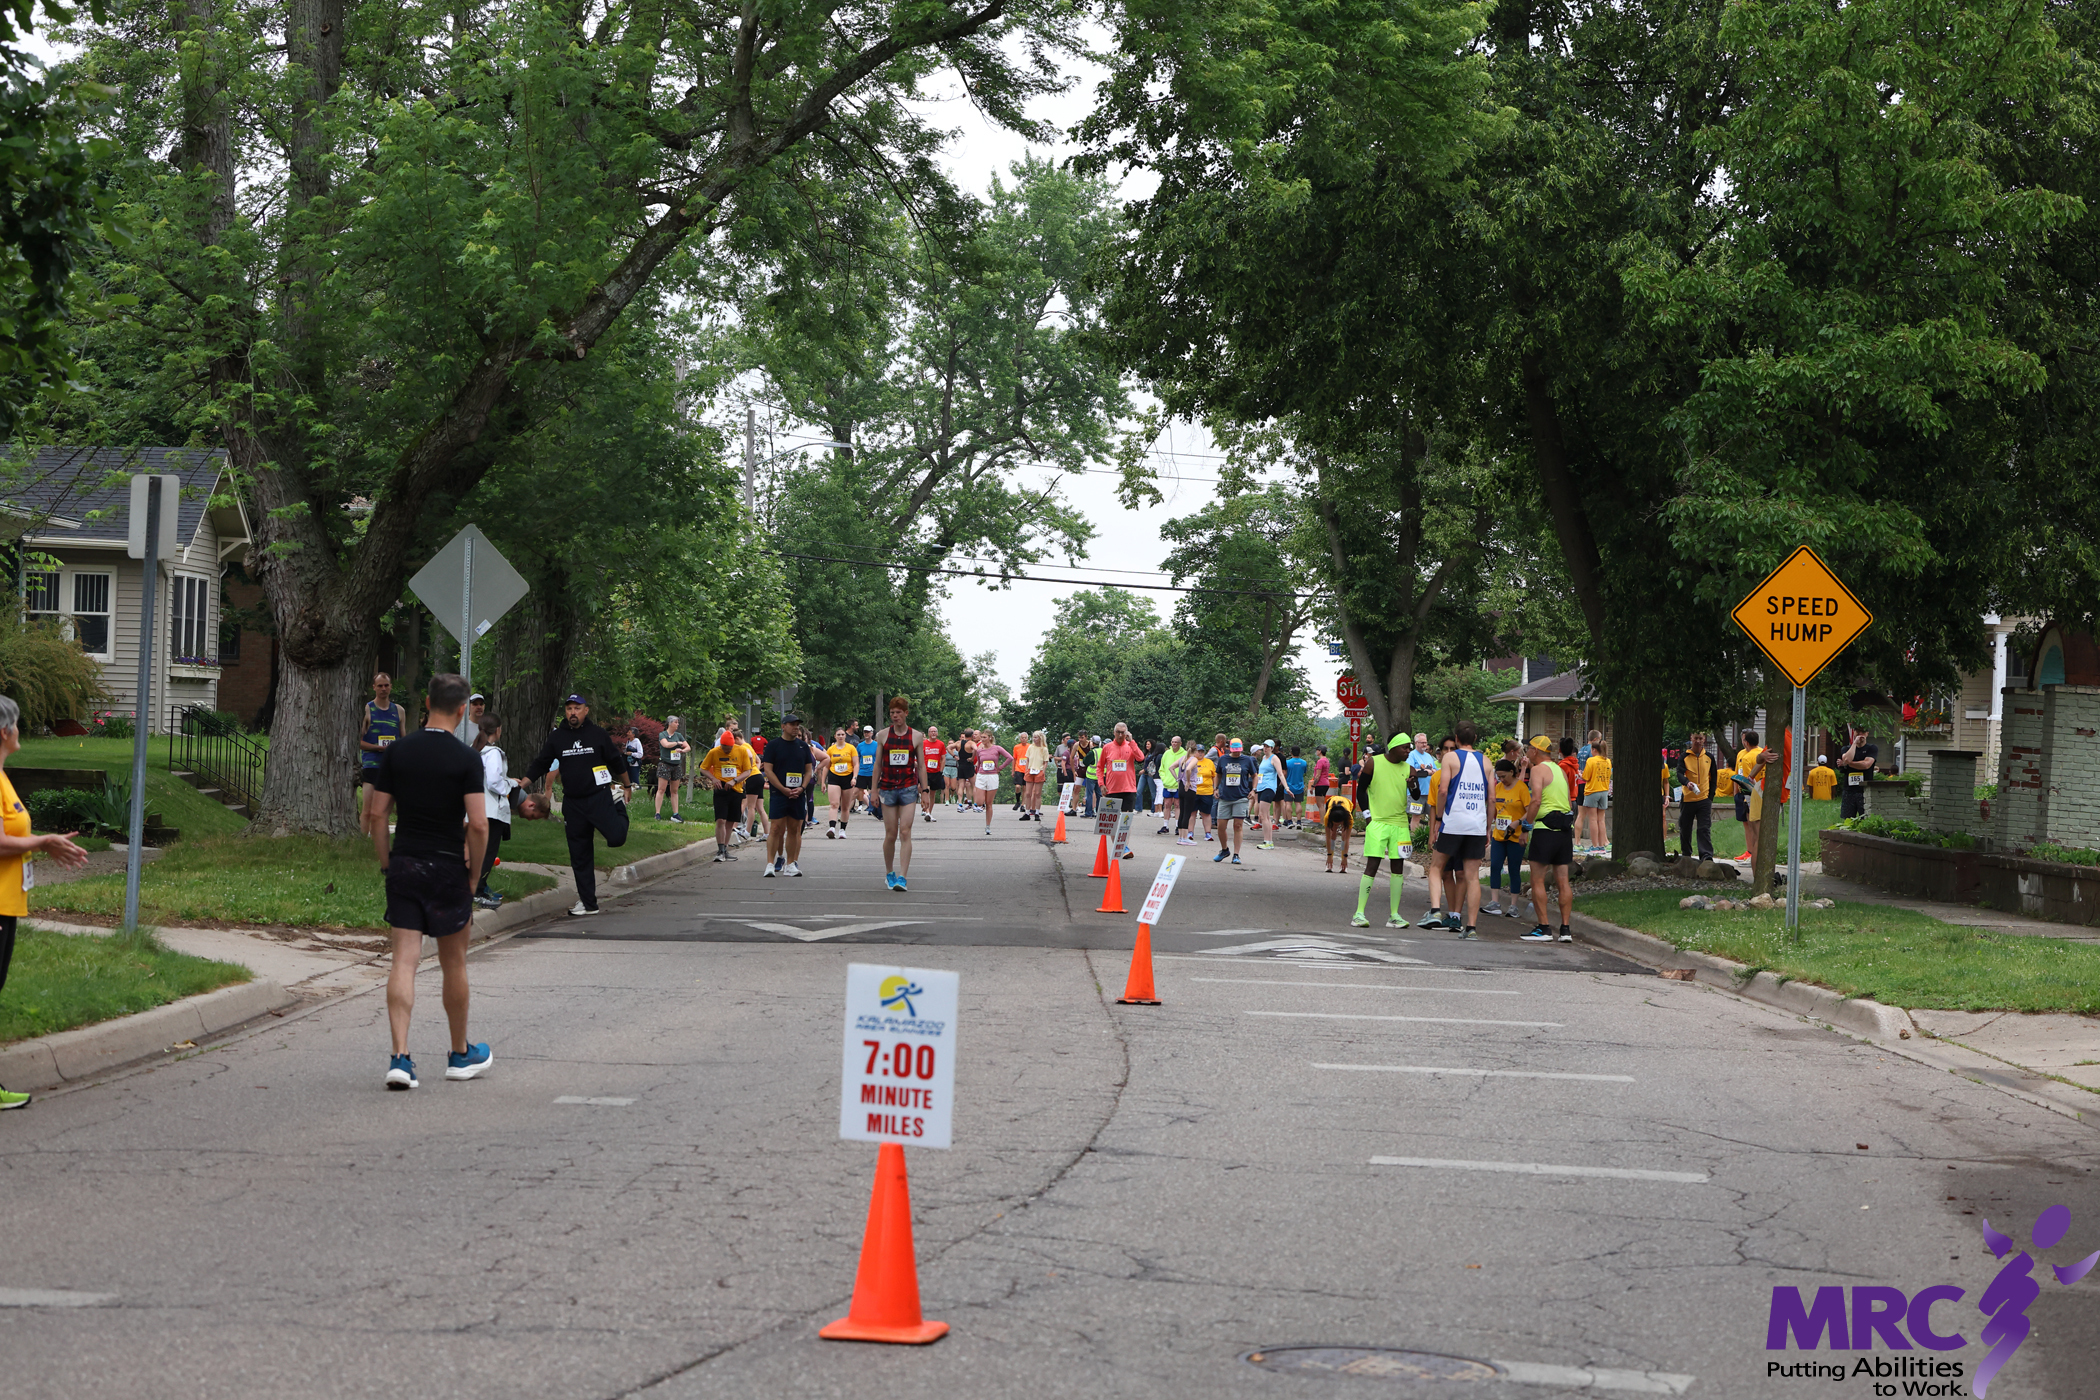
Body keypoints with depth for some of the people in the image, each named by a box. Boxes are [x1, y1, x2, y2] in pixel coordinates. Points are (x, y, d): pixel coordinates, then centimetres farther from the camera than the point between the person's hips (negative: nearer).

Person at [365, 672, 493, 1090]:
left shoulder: (396, 751, 2)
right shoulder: (466, 759, -9)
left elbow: (377, 814, 2)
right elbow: (478, 825, -14)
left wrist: (385, 864, 11)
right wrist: (474, 876, -2)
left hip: (403, 866, 2)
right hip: (448, 868, -2)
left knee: (404, 961, -1)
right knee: (453, 963, 12)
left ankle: (400, 1057, -13)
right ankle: (461, 1055, 26)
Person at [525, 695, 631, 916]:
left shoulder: (598, 734, 1)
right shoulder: (557, 737, 8)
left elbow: (616, 762, 10)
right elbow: (540, 765, 10)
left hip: (600, 797, -3)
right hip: (572, 802, 3)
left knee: (616, 837, -22)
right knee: (579, 855, 4)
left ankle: (620, 808, 12)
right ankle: (587, 902, 13)